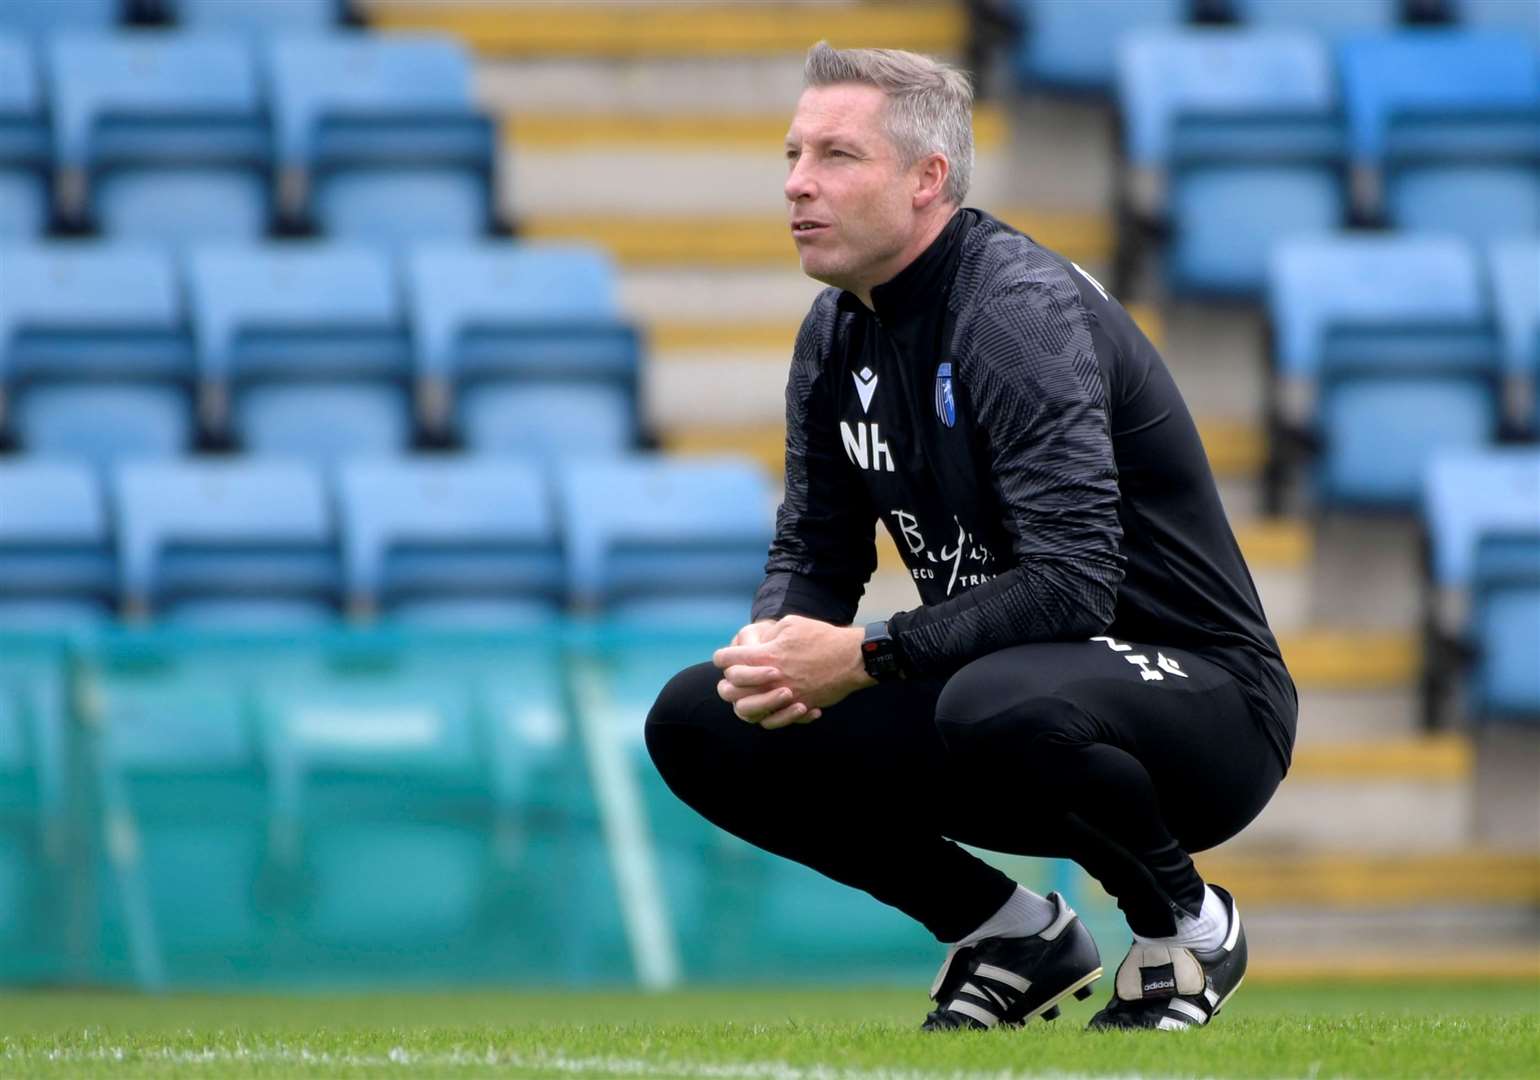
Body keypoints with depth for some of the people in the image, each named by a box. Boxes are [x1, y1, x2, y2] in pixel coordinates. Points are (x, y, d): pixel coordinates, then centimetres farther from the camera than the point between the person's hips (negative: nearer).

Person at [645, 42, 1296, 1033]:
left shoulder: (1024, 309, -20)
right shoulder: (839, 335, 6)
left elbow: (1071, 580, -30)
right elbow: (816, 551, 11)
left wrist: (867, 658, -31)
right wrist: (773, 644, -13)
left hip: (1202, 693, -8)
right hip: (991, 684, 8)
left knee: (1003, 705, -41)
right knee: (699, 724, -3)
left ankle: (1185, 923, -9)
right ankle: (1016, 937, 7)